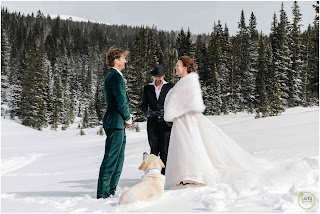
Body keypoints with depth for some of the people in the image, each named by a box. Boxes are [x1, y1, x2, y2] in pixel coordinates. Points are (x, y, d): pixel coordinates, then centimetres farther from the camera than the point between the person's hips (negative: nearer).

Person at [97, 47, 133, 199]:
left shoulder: (112, 76, 21)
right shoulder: (115, 76, -13)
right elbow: (121, 101, -17)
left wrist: (128, 117, 14)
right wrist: (128, 119, -4)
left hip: (118, 124, 11)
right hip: (115, 123, -11)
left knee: (118, 159, 14)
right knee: (111, 158, -8)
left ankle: (111, 191, 20)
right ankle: (103, 193, -4)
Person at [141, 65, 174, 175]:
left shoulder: (170, 87, 11)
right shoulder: (147, 88, 15)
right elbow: (143, 105, 11)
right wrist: (148, 113, -10)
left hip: (166, 123, -2)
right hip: (152, 123, 2)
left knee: (165, 150, -7)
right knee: (154, 150, 0)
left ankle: (164, 174, -2)